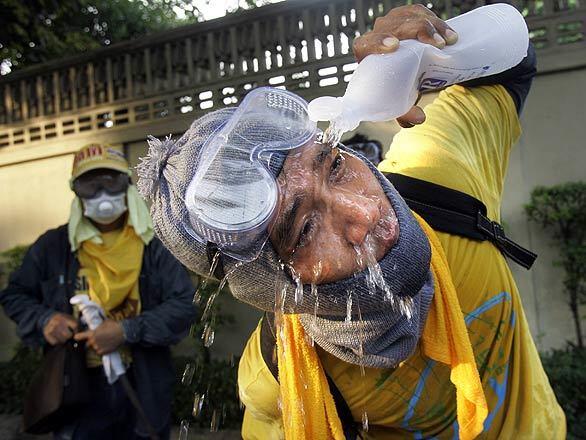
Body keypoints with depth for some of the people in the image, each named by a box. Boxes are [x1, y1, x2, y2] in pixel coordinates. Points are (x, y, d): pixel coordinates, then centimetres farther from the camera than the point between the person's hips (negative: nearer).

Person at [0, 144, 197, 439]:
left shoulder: (151, 248, -6)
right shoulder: (52, 246, -2)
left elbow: (184, 306, -10)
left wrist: (127, 331, -22)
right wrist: (44, 320, -11)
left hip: (143, 391, 1)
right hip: (77, 392, 0)